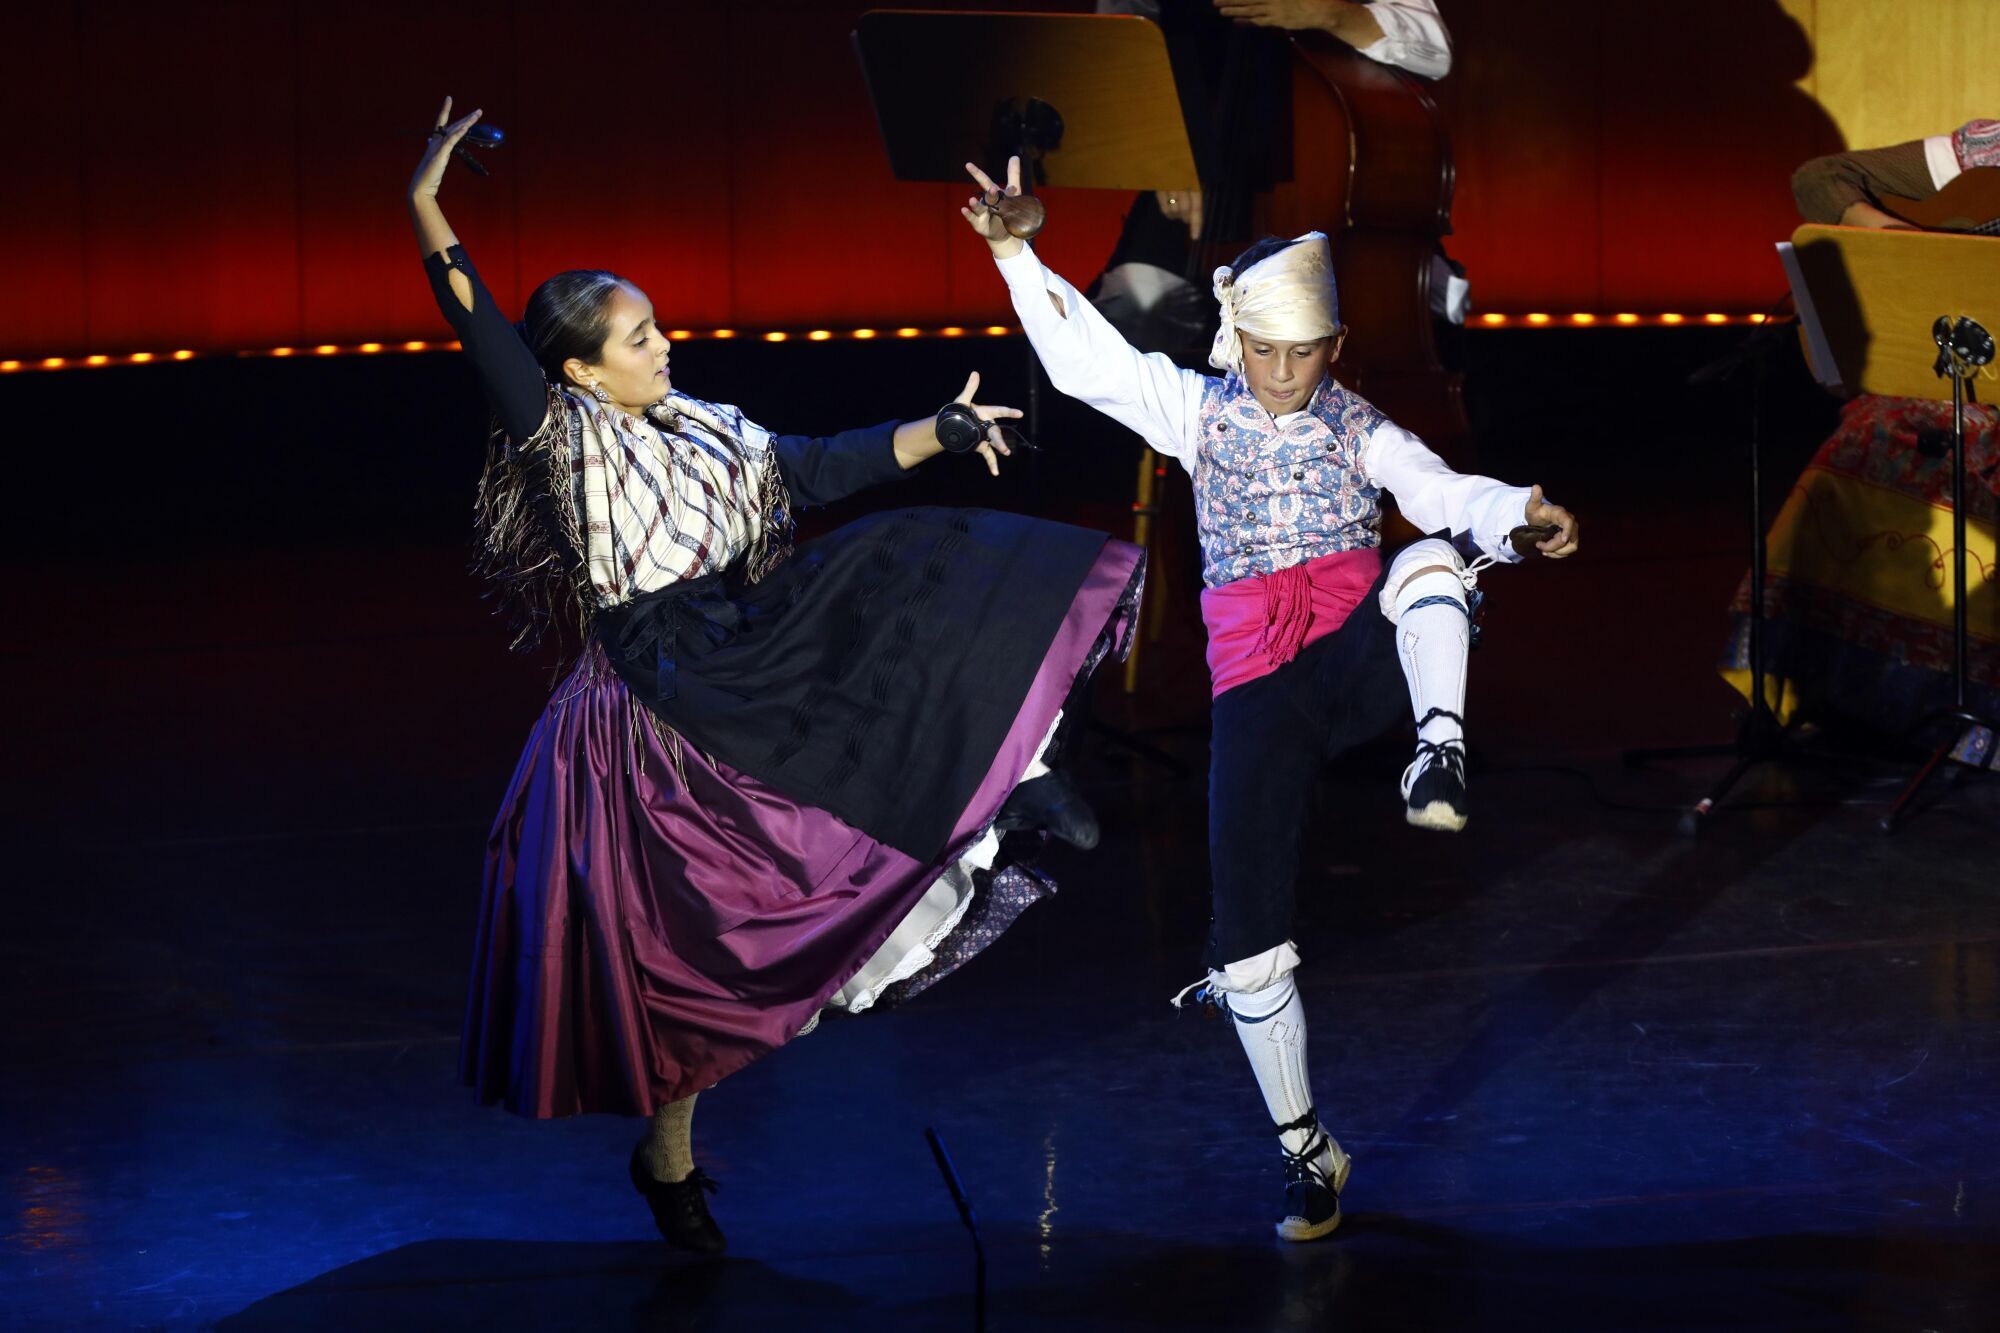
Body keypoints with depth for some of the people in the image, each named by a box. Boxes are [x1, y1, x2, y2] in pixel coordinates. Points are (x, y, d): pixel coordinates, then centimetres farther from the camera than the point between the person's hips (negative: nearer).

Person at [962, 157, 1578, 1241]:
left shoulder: (1358, 430, 8)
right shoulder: (1202, 411, 11)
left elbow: (1442, 493, -8)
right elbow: (1083, 359, 1)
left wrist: (1522, 513, -29)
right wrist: (1016, 255, -10)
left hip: (1359, 660, -1)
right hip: (1258, 684, 1)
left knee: (1428, 563, -35)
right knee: (1248, 935, -3)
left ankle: (1439, 762, -48)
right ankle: (1305, 1151, 12)